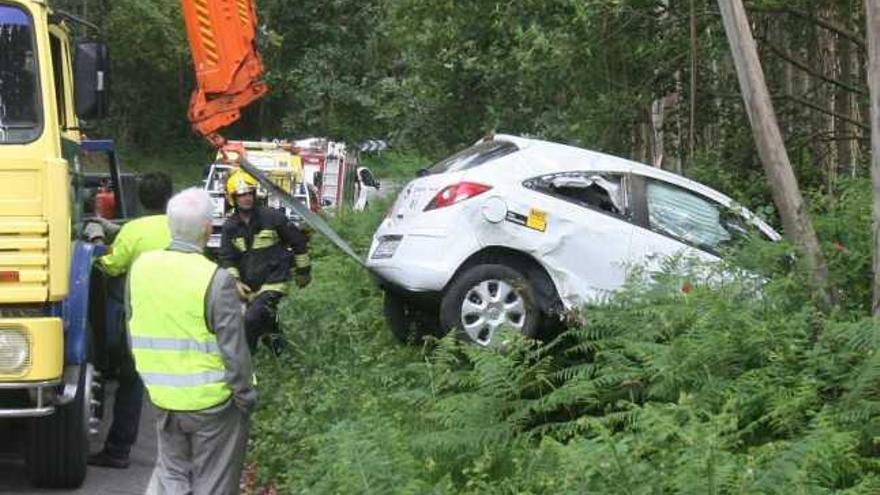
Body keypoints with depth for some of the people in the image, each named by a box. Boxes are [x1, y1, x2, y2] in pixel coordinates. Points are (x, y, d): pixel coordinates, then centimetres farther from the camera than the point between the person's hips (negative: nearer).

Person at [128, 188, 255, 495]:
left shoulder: (141, 267, -2)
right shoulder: (216, 280, -21)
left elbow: (134, 334, 9)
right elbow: (234, 349, -16)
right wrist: (246, 397, -3)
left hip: (163, 399, 5)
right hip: (212, 402, -5)